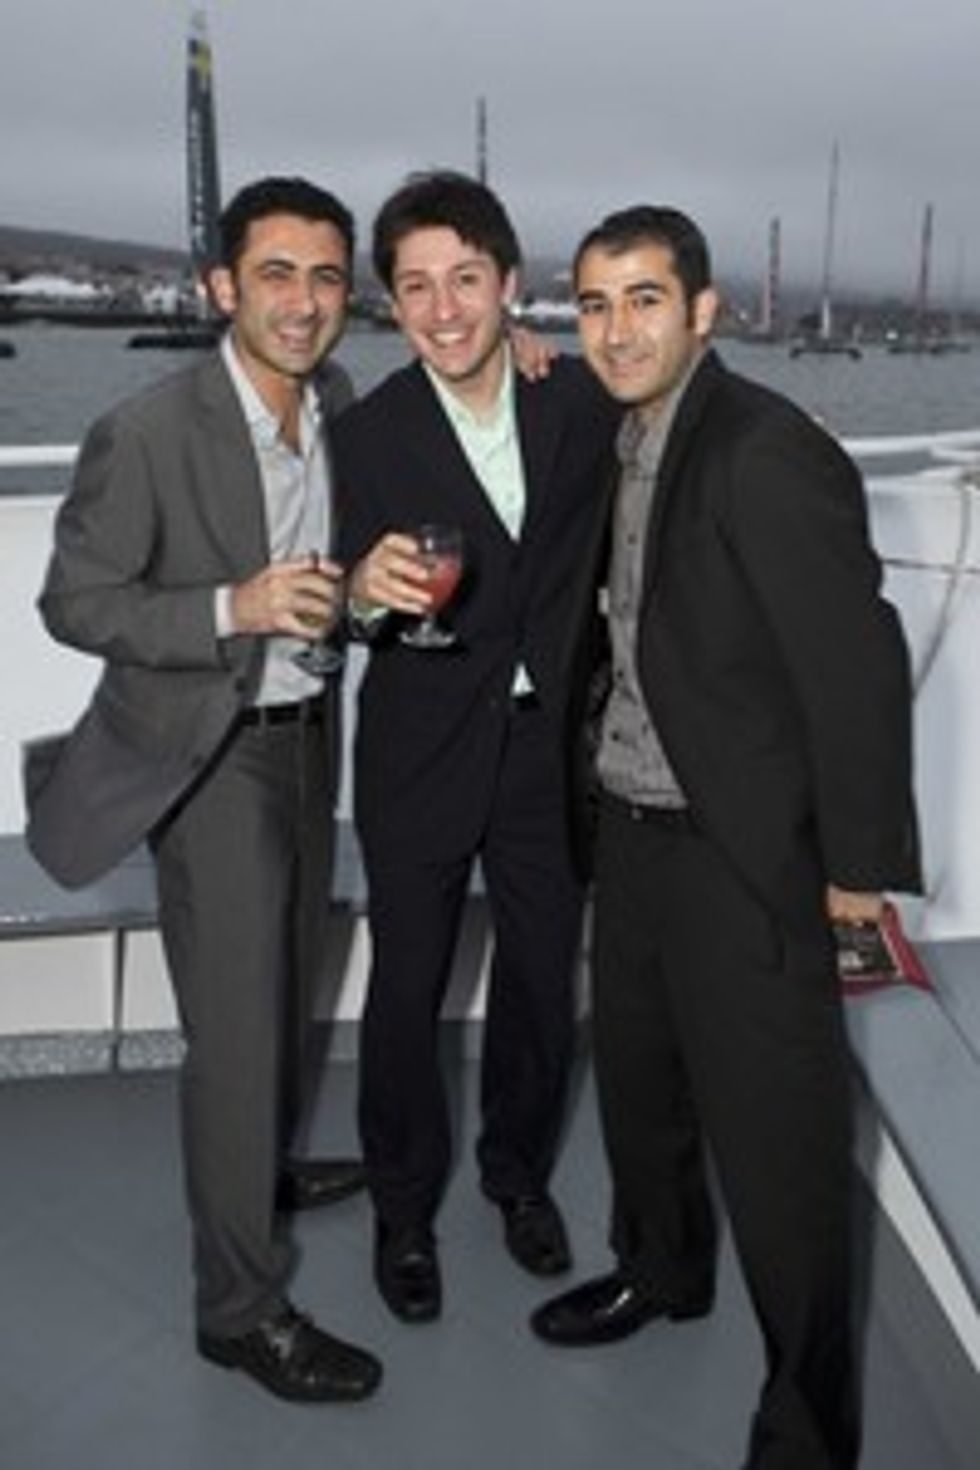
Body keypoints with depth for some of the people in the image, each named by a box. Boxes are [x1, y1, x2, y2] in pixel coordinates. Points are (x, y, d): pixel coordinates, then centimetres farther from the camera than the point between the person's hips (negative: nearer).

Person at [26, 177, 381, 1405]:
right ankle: (240, 1304, 17)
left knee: (289, 982, 23)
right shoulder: (145, 434, -21)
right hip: (209, 755, -7)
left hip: (308, 731, 7)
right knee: (234, 1025, -1)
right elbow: (75, 603, -15)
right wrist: (233, 609, -27)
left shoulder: (340, 404, -1)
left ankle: (265, 1168, 49)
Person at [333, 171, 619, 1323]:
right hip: (422, 754, -2)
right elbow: (355, 614, -11)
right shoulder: (368, 434, -11)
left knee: (542, 977, 16)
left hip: (550, 742, 3)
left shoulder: (583, 400, -5)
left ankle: (519, 1171, 42)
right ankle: (403, 1207, 34)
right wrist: (369, 591, -32)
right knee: (406, 990, 9)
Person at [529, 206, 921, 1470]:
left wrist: (861, 858, -13)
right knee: (634, 1076, 23)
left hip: (743, 847, -8)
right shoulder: (618, 439, 7)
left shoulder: (767, 451, -18)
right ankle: (660, 1270, 49)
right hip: (629, 823, 8)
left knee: (772, 1139, 1)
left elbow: (858, 662, -18)